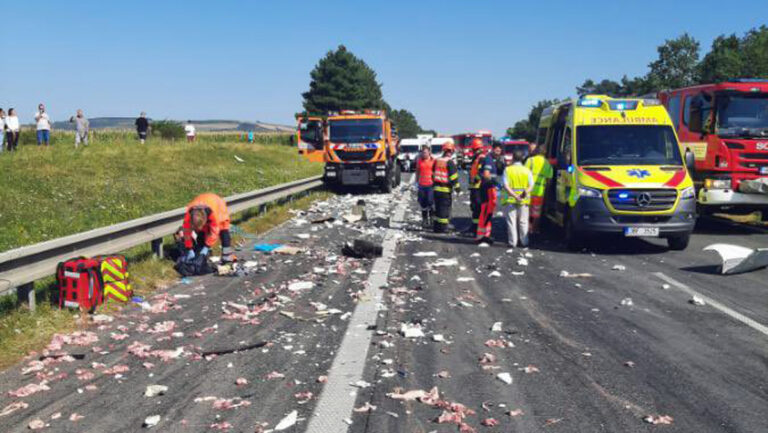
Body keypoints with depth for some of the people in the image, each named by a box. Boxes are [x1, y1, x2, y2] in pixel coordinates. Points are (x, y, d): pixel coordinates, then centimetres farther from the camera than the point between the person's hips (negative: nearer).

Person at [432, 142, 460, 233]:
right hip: (446, 189, -6)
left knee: (438, 208, 14)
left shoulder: (437, 161, 8)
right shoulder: (450, 162, -13)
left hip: (437, 188, 6)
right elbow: (453, 177, -14)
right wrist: (457, 187, -6)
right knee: (445, 208, -1)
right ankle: (442, 227, -1)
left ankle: (437, 227, 18)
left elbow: (433, 174, 16)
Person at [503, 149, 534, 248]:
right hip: (524, 200, 2)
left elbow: (506, 186, -12)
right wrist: (525, 192, -18)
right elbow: (531, 186, -3)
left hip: (510, 200, -2)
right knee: (523, 222, 11)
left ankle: (512, 242, 3)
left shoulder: (507, 170, -2)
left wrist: (514, 196, -17)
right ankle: (524, 241, 12)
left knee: (511, 221, 4)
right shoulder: (527, 170, 4)